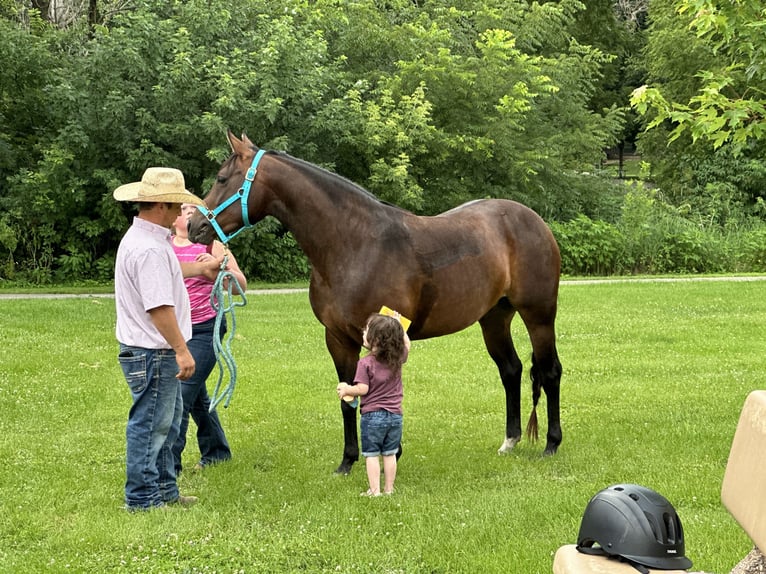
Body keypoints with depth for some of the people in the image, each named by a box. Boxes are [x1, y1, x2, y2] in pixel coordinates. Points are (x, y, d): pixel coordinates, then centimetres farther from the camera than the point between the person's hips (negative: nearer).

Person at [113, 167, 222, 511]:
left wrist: (199, 269, 41)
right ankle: (142, 498, 6)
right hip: (152, 354, -11)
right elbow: (159, 307, -27)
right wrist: (181, 350, -24)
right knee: (150, 424, -2)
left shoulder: (139, 238, 11)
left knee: (165, 423, 19)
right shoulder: (149, 248, -24)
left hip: (155, 353, 11)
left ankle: (163, 490, 28)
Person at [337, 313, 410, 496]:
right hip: (395, 414, 5)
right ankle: (389, 488, 18)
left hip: (372, 415, -5)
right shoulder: (397, 358, -2)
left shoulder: (365, 363, -17)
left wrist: (345, 389, -2)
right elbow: (406, 344, 19)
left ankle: (374, 490, 3)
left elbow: (362, 389, -18)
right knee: (389, 454, 14)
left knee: (371, 454, 4)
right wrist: (398, 328, 20)